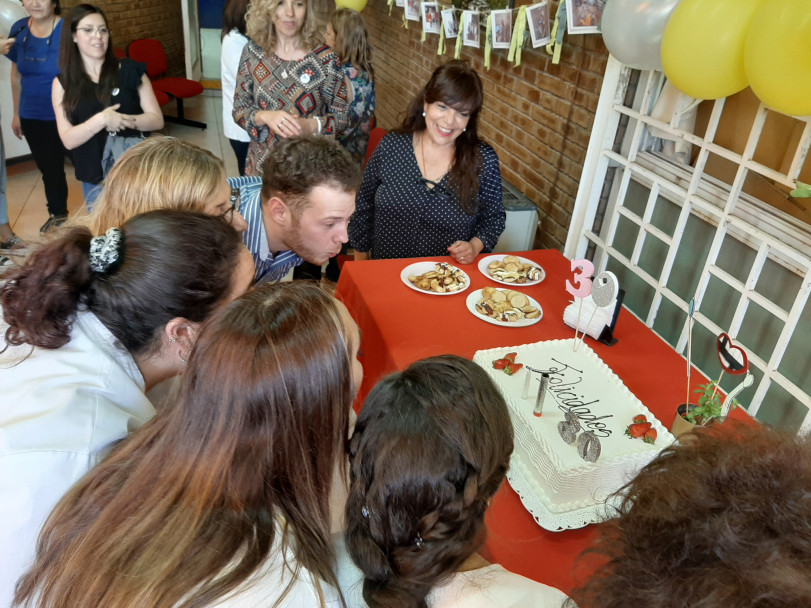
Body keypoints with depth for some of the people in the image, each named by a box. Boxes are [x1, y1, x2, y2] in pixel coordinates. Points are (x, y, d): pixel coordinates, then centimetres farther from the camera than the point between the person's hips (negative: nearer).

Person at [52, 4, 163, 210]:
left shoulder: (130, 70, -1)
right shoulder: (62, 83, 1)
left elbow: (157, 119, -4)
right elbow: (68, 139, -6)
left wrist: (124, 121, -21)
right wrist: (100, 120, -22)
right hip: (95, 178, 1)